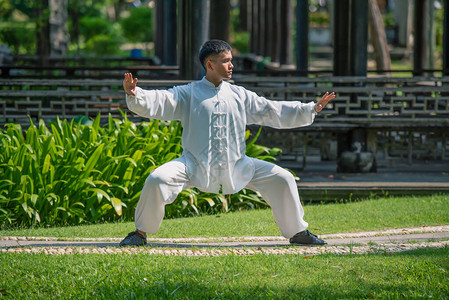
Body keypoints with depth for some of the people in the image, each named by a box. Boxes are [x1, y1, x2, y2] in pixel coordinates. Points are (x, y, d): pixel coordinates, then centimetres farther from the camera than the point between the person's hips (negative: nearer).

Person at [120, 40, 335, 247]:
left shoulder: (240, 95, 14)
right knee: (157, 180, -25)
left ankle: (297, 232, 14)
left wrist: (312, 109, 6)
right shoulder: (188, 94, 5)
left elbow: (275, 112, 14)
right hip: (196, 166, -3)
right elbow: (158, 102, -8)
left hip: (236, 166, 3)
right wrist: (134, 95, -29)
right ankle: (141, 233, -3)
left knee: (282, 179, -6)